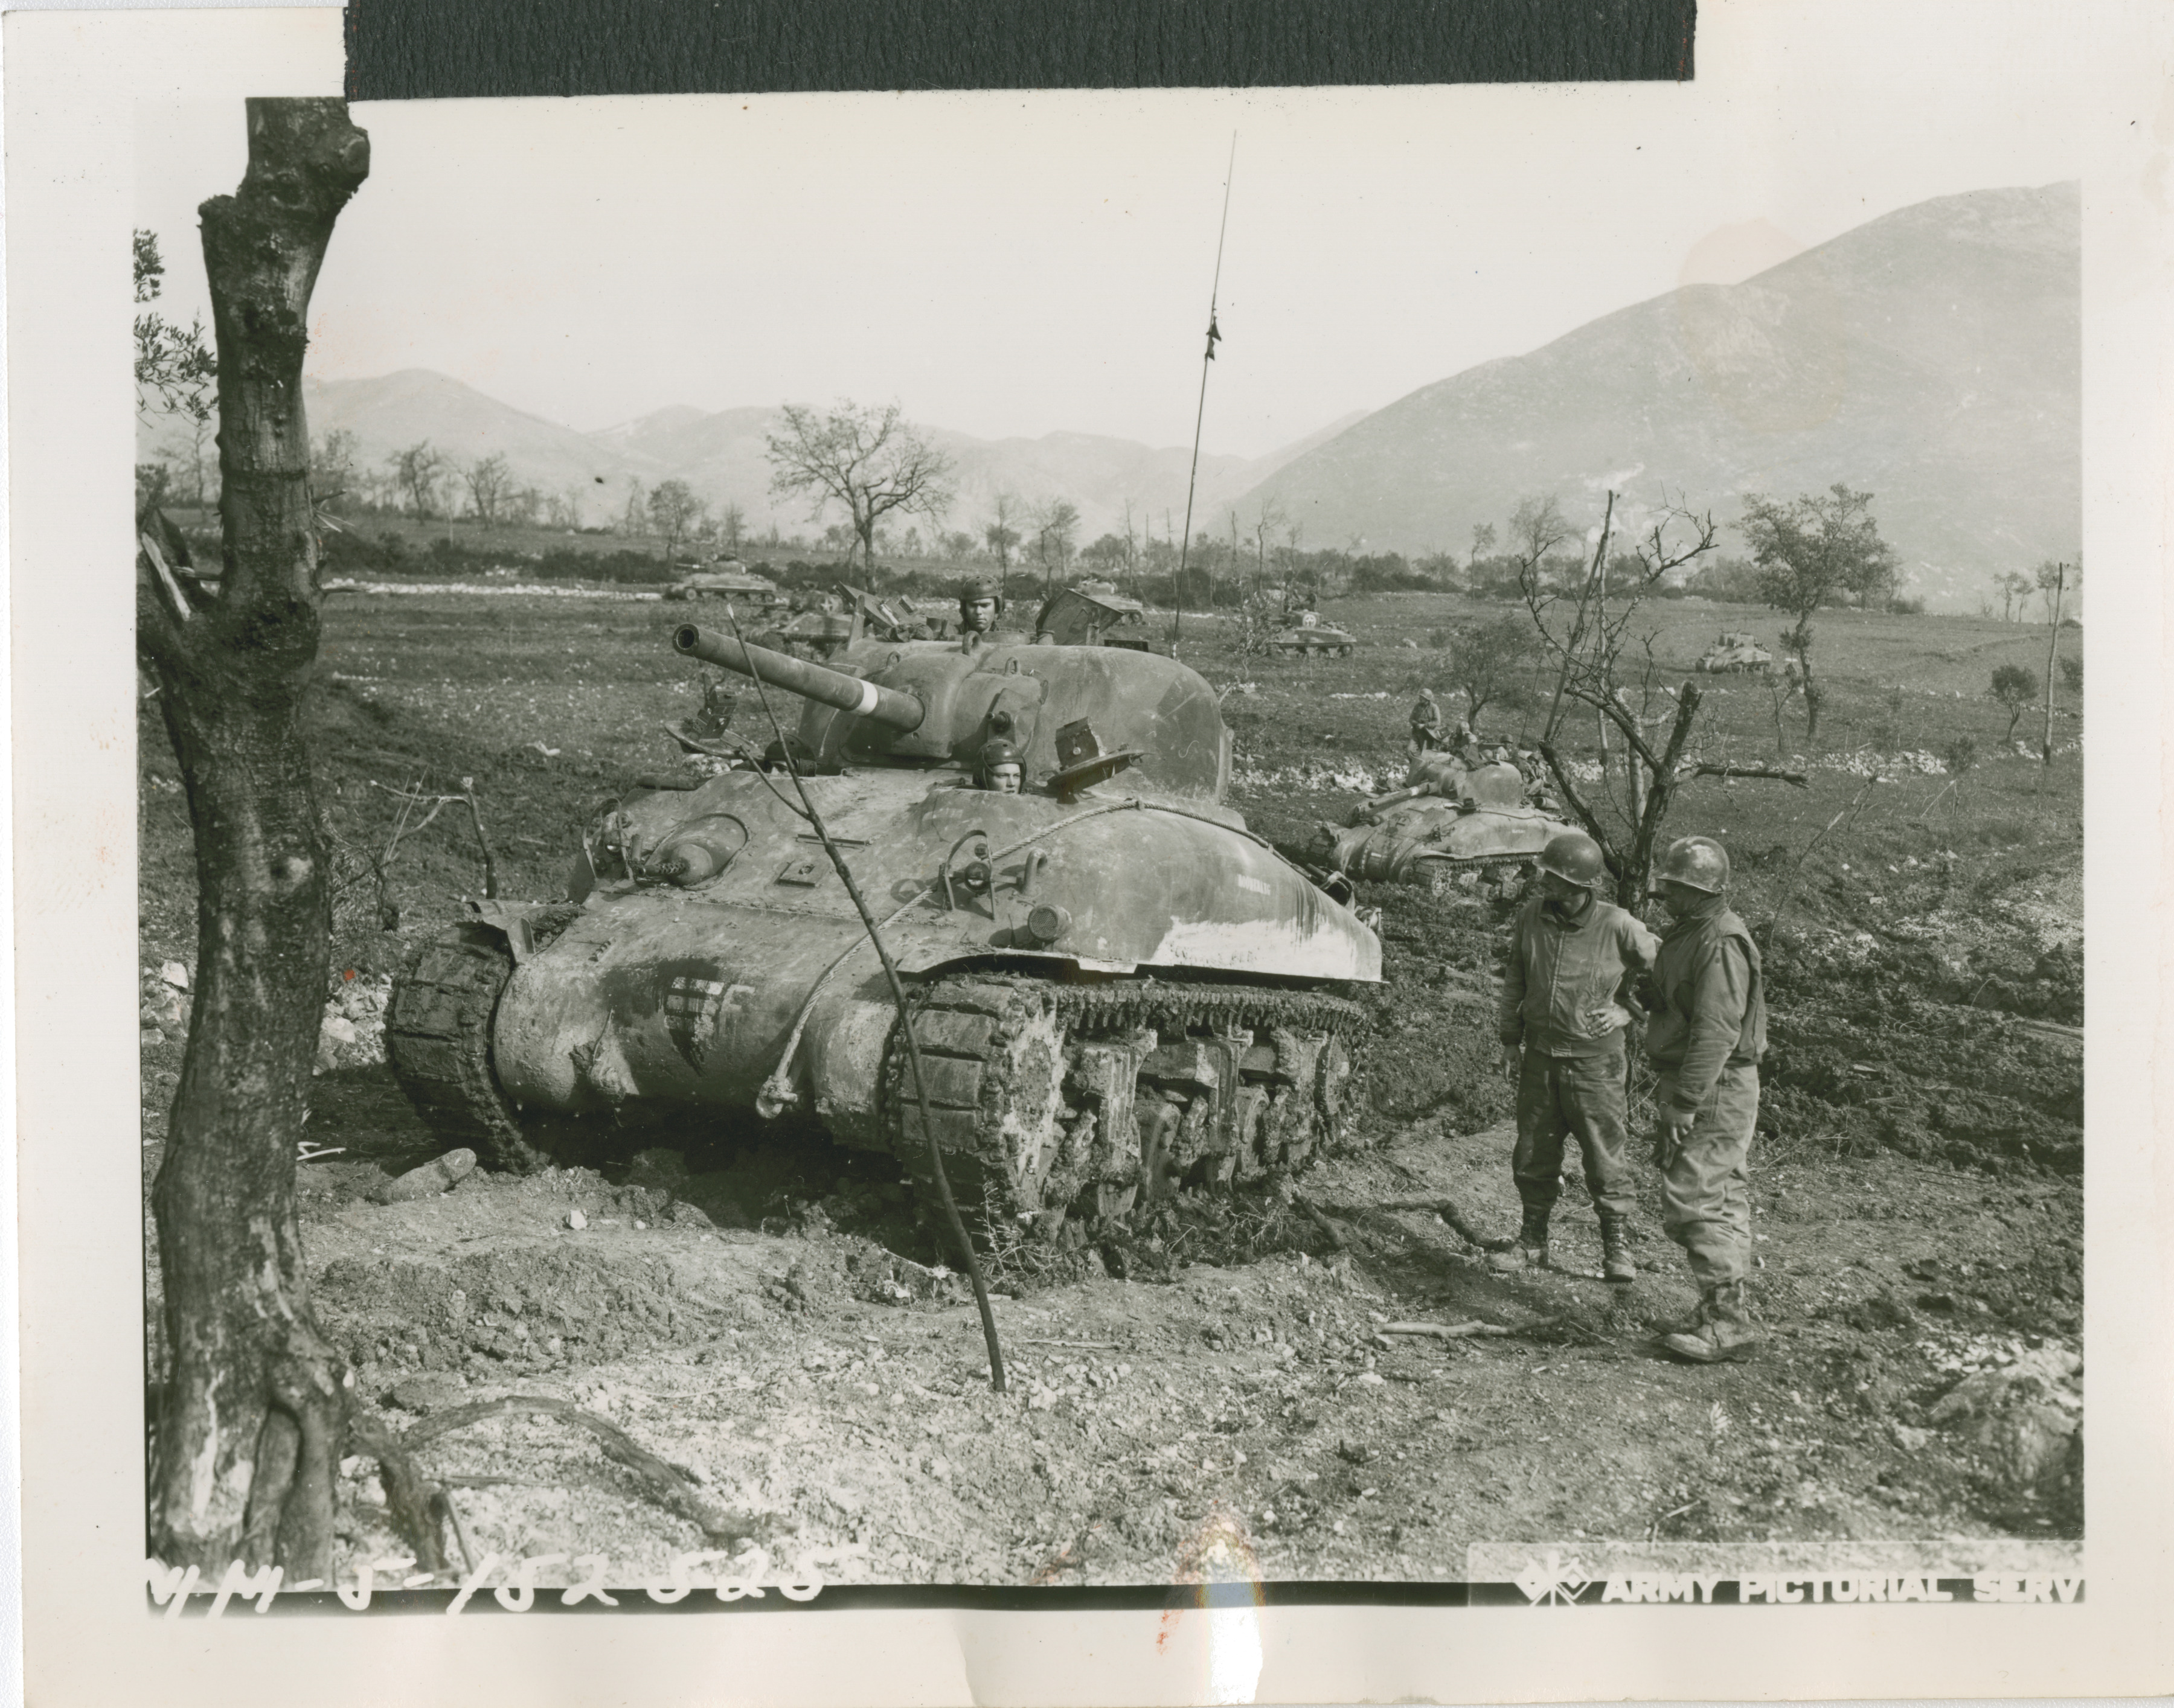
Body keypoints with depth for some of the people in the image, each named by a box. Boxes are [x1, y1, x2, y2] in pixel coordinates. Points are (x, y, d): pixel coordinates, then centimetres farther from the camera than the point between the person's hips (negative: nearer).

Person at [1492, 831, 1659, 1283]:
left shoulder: (1618, 927, -12)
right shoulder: (1533, 916, 0)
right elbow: (1515, 979, 12)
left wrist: (1625, 1011, -8)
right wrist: (1510, 1039, 12)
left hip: (1595, 1061, -4)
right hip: (1540, 1057, 4)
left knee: (1606, 1158, 1)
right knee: (1533, 1157, 12)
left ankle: (1618, 1249, 15)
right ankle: (1532, 1244, 26)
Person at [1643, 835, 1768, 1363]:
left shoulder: (1721, 944, -19)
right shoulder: (1687, 934, 14)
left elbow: (1716, 1033, -24)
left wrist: (1684, 1104, -24)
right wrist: (1671, 1094, 21)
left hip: (1715, 1090, -10)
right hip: (1697, 1086, 10)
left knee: (1694, 1201, -11)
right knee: (1724, 1198, 13)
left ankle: (1727, 1319, -6)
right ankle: (1727, 1312, 20)